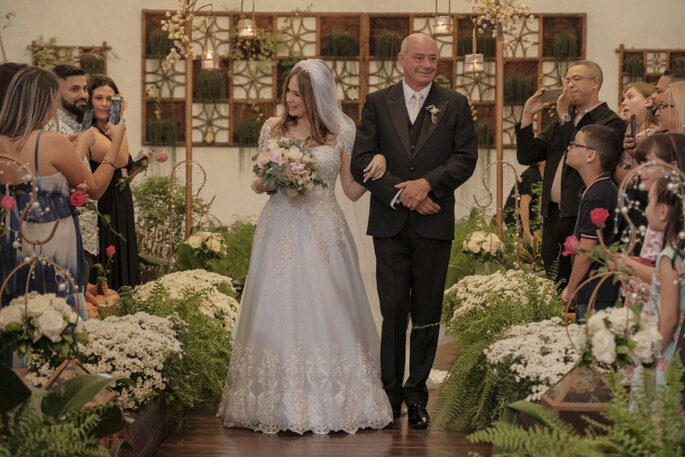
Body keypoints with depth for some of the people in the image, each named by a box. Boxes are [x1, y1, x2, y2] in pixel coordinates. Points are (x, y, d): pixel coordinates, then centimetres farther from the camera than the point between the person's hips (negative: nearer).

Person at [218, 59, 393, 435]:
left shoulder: (341, 132, 4)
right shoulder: (273, 128, 8)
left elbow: (352, 190, 7)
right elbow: (257, 185, 15)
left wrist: (375, 167, -11)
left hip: (322, 231, -1)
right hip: (281, 230, 1)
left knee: (327, 311, -2)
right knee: (279, 311, 0)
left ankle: (331, 404, 7)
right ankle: (280, 404, 8)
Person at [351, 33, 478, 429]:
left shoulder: (455, 105, 7)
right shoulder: (378, 103, 6)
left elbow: (466, 157, 0)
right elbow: (362, 161, 0)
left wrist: (428, 183, -15)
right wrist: (401, 194, -11)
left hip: (434, 222, 0)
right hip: (391, 222, 0)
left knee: (427, 313, 5)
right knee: (393, 310, 2)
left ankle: (417, 395, 15)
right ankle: (390, 393, 11)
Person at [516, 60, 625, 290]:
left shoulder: (611, 122, -4)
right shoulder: (559, 123, 18)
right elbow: (526, 156, 11)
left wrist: (565, 117, -11)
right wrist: (527, 115, 2)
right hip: (553, 216, 7)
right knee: (555, 287, 10)